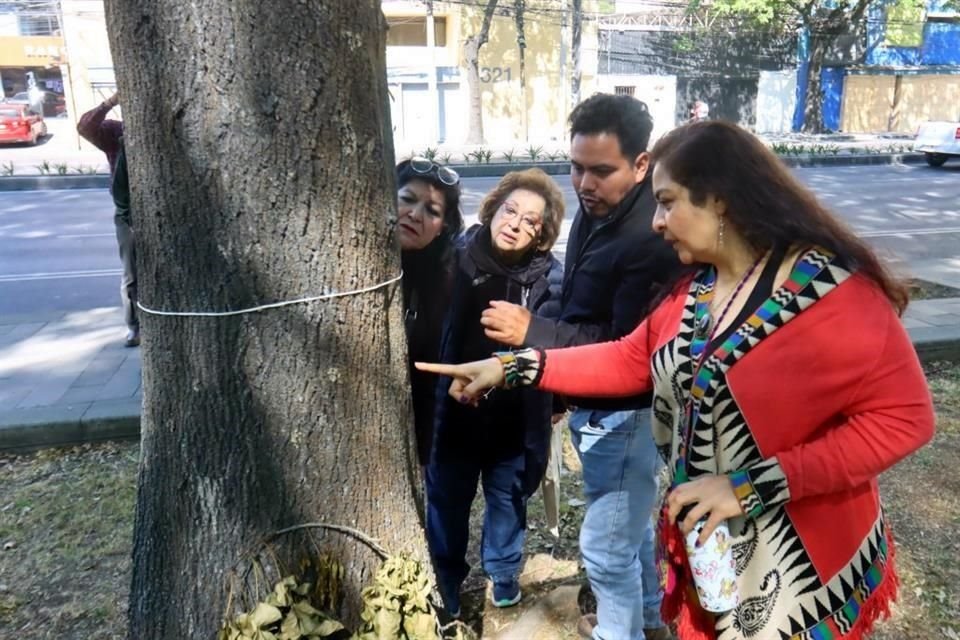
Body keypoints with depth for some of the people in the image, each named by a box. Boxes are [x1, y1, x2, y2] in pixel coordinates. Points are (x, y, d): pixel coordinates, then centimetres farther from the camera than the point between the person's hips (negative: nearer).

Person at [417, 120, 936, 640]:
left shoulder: (830, 289, -21)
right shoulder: (692, 290, 2)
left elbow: (903, 416, -22)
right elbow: (630, 360, 8)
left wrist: (751, 485, -26)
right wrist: (512, 367, 1)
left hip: (803, 567, -6)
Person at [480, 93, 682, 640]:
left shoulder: (652, 238, -28)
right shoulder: (598, 209, 3)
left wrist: (533, 331, -29)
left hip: (624, 414, -10)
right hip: (600, 405, 10)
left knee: (606, 545, 6)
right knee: (632, 524, 27)